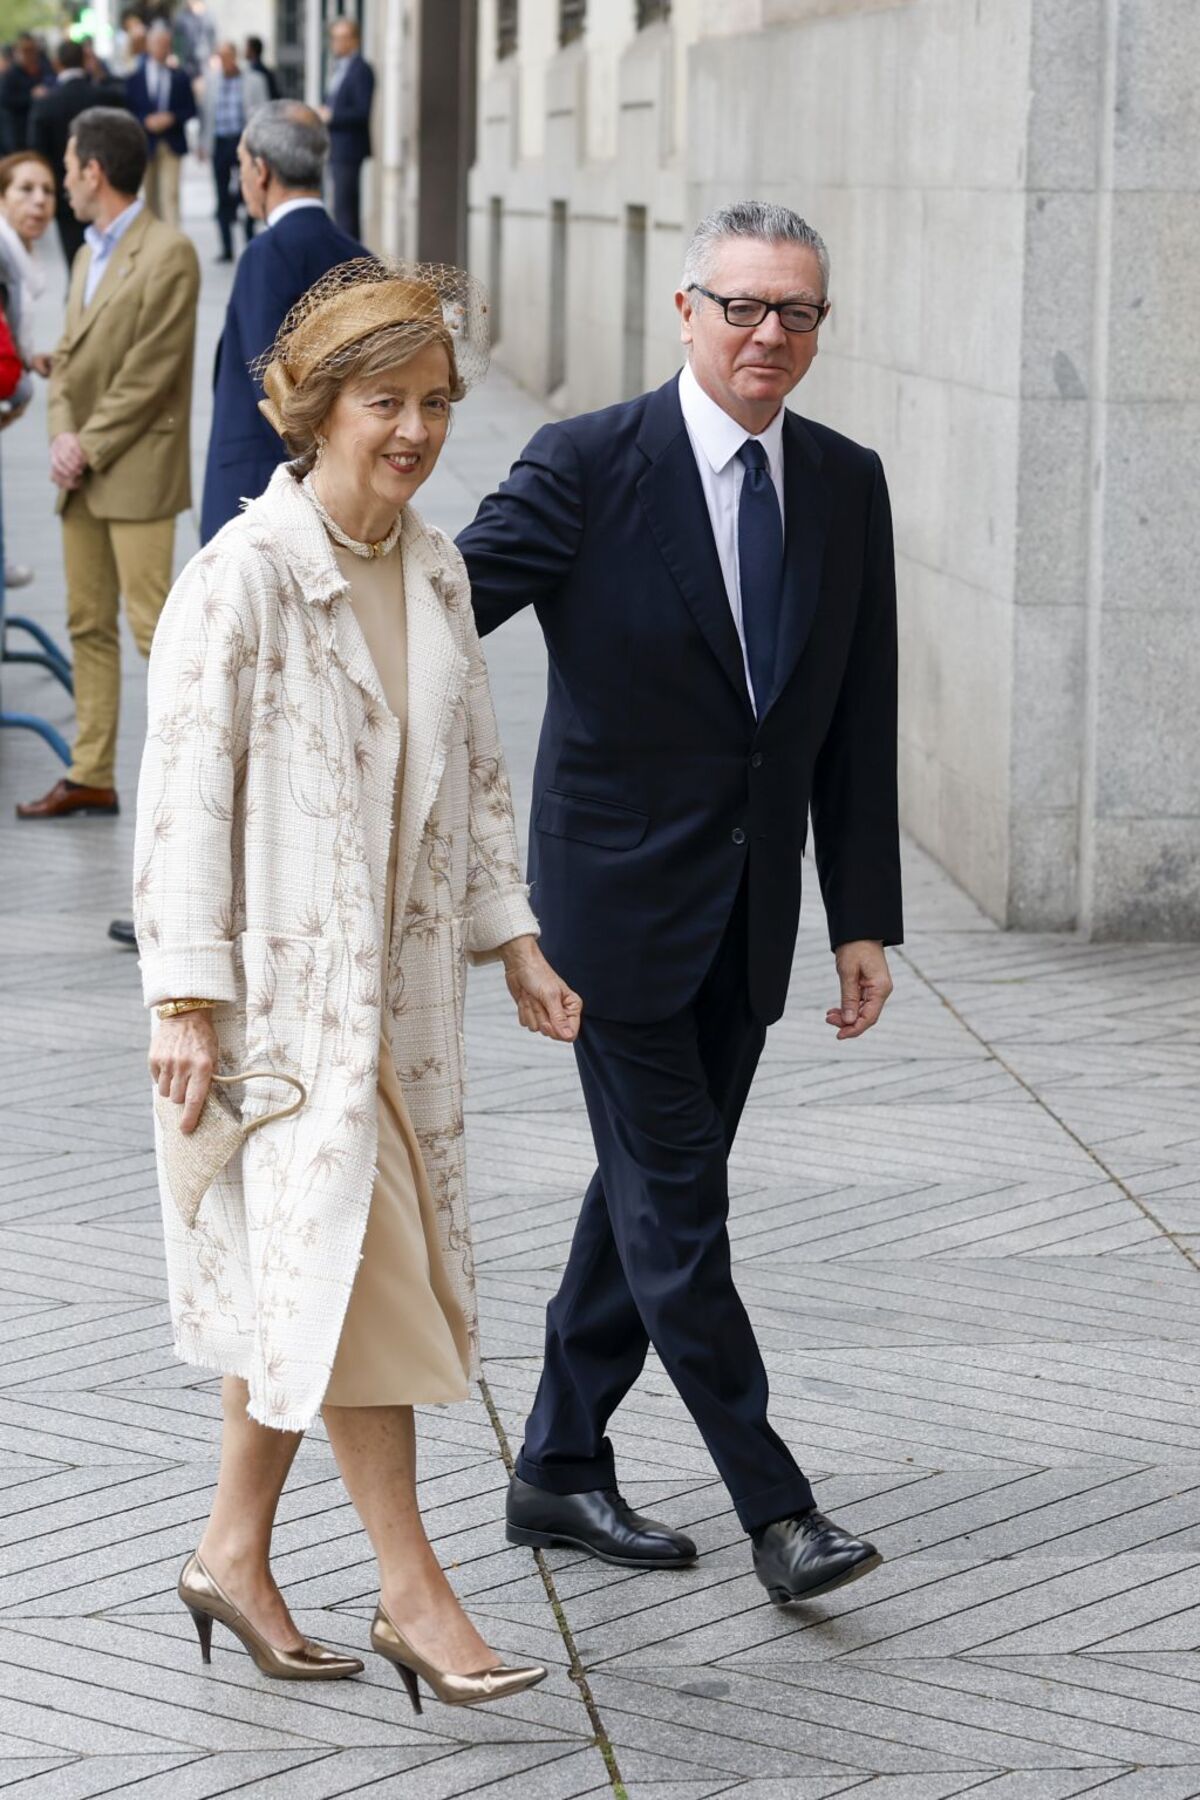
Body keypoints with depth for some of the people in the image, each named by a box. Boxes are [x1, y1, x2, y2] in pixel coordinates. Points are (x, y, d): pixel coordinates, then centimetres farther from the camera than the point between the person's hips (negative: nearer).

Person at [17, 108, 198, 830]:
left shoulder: (168, 254, -12)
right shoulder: (89, 254, 16)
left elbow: (150, 372, -16)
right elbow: (70, 357, 15)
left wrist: (89, 448, -14)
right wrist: (63, 434, -2)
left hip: (138, 472, -9)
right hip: (83, 474, 9)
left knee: (154, 623, -8)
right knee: (89, 625, 10)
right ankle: (93, 776, 14)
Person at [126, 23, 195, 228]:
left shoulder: (180, 78, 8)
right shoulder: (135, 78, 5)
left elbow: (190, 110, 6)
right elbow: (127, 111, 2)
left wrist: (172, 118, -12)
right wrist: (146, 121, -15)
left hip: (172, 143, -1)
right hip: (146, 143, 1)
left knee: (170, 193, -11)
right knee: (150, 195, 7)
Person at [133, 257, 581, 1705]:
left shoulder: (434, 571, 8)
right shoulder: (241, 577, -15)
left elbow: (472, 771, 17)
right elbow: (182, 790, -14)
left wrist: (514, 945, 13)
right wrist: (184, 999, -16)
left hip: (399, 978, 7)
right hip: (277, 987, -7)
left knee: (303, 1278, 13)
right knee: (345, 1263, -7)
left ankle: (234, 1550, 25)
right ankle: (413, 1593, 1)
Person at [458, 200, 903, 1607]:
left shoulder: (847, 487, 5)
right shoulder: (587, 467, -10)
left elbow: (859, 724, 7)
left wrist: (864, 919, 5)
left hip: (752, 911, 5)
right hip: (621, 895, -5)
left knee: (651, 1187, 13)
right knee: (675, 1207, -4)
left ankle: (560, 1470, 26)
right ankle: (776, 1507, 2)